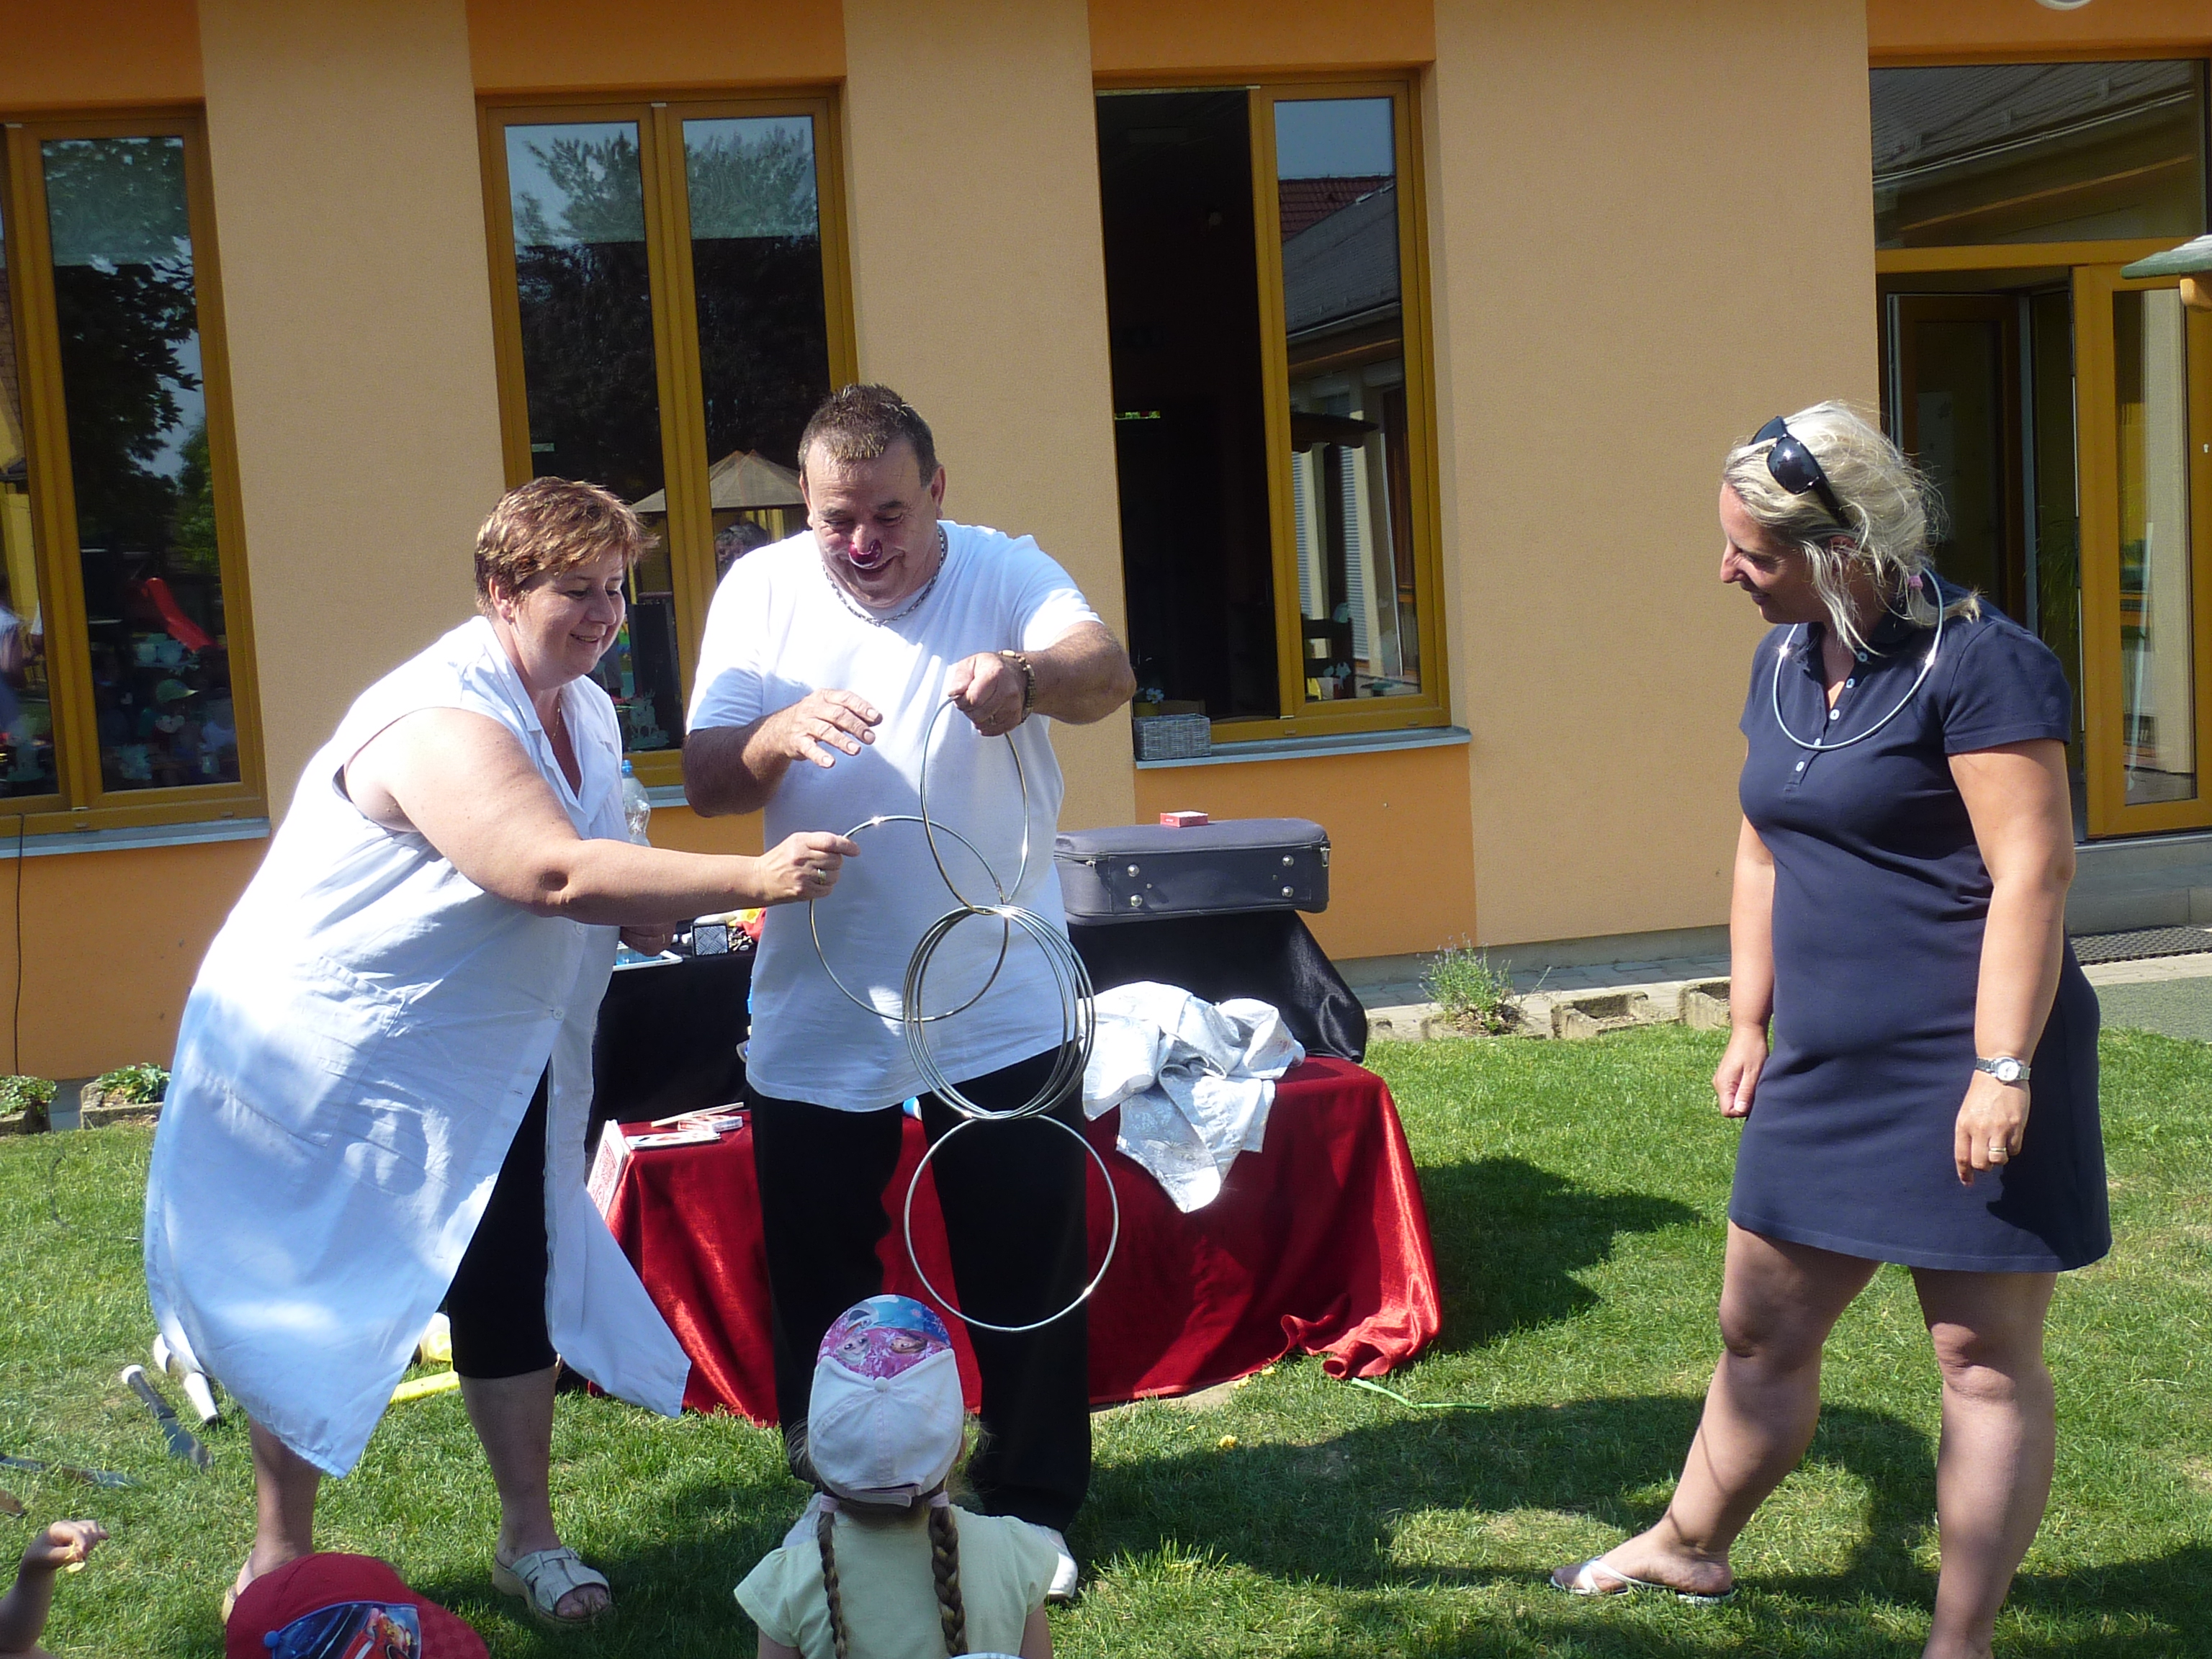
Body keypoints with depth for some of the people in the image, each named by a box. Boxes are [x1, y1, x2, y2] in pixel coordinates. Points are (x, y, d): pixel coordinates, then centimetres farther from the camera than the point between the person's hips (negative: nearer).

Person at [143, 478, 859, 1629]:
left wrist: (635, 912, -6)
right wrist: (754, 879, -41)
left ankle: (529, 1540, 24)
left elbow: (590, 886, 18)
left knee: (513, 1293, 8)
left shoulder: (585, 712, 3)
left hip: (484, 1063, 8)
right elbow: (552, 873, -40)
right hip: (323, 1061, -8)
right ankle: (279, 1557, 24)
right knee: (306, 1312, 6)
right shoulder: (442, 722, -27)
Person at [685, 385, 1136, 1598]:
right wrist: (778, 734, -28)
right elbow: (703, 781, -6)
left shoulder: (1006, 573, -7)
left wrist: (1025, 674, -49)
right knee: (818, 1284, 13)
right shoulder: (760, 591, -1)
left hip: (1000, 1010, -1)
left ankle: (1030, 1509, 29)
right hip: (815, 1023, 2)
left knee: (1028, 1279, 8)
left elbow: (1107, 672, -26)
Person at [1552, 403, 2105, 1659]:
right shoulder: (1784, 663, 9)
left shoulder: (1976, 663, -15)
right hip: (1827, 1074, 8)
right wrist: (1752, 1022, 14)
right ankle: (1689, 1547, 37)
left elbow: (2035, 870, -18)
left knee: (1987, 1358, 4)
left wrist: (2003, 1067, -21)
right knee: (1763, 1330, 18)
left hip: (1964, 1073, -8)